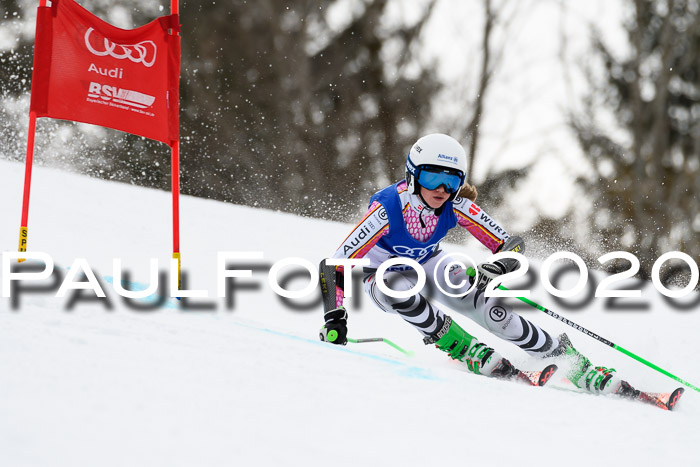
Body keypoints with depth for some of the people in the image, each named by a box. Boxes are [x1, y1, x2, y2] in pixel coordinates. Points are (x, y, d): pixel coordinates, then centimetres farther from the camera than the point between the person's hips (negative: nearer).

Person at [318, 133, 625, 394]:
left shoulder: (456, 206, -26)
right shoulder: (387, 209, -36)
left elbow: (511, 245, -22)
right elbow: (335, 265, -34)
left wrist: (497, 268, -44)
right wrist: (334, 318, -43)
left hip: (427, 265, 2)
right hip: (383, 274, -2)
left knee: (489, 307, -20)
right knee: (396, 287, -38)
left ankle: (565, 358, -6)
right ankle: (463, 348, -21)